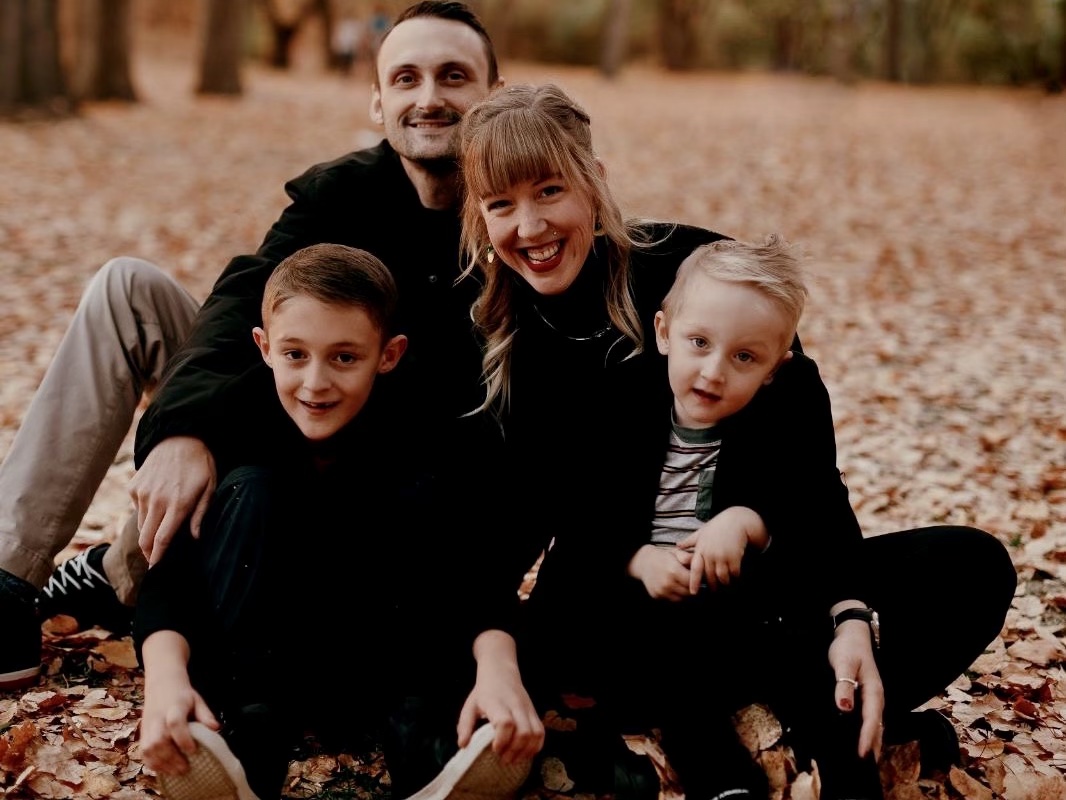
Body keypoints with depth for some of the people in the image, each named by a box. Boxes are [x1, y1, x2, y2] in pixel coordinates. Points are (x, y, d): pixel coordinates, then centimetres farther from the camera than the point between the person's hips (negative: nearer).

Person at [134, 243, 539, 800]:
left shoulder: (423, 435, -18)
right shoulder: (234, 419, -19)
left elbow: (479, 573, -26)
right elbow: (171, 570, -25)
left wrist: (498, 668, -46)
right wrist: (166, 677, -44)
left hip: (378, 654, 0)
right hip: (255, 649, 0)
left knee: (428, 494, -24)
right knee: (251, 489, -25)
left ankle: (424, 727, -25)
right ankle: (249, 728, -30)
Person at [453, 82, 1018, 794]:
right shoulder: (487, 337, -6)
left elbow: (808, 459, -12)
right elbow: (535, 504, -3)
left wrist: (850, 615, -24)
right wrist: (632, 559, -25)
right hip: (615, 594, -1)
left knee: (974, 567, -17)